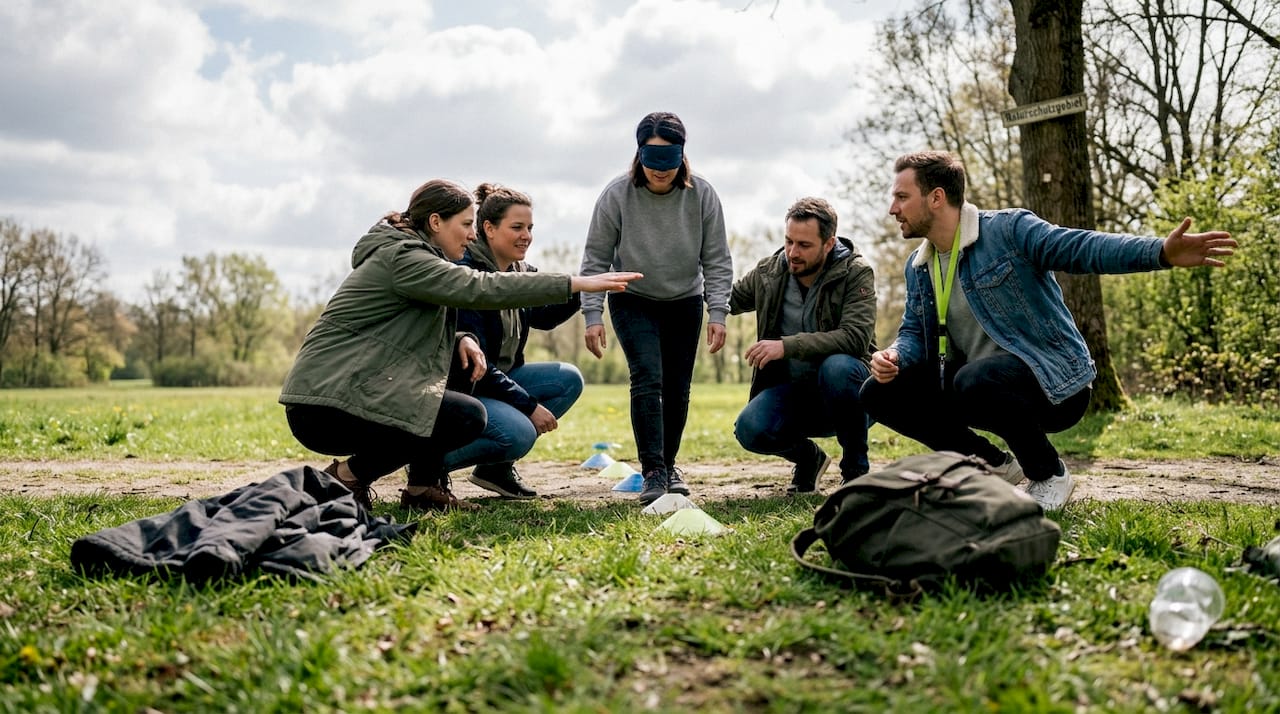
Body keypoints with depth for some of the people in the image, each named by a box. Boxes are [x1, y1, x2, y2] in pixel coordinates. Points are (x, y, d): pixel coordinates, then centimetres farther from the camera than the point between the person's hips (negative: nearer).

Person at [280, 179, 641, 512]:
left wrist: (462, 340, -2)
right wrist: (577, 283, -25)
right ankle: (351, 475, -4)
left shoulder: (404, 255, 18)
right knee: (468, 417, -14)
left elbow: (426, 334, 22)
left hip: (340, 393, 10)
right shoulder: (401, 257, -13)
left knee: (460, 359, 10)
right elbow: (481, 289, -25)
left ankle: (424, 487, 9)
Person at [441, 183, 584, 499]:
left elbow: (542, 316, 23)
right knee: (518, 433, -30)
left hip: (497, 380, 9)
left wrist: (581, 291, 1)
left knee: (569, 380, -3)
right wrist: (529, 406, -22)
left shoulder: (521, 272, 4)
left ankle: (496, 466, 3)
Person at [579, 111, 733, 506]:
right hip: (633, 302, -2)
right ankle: (652, 472, -14)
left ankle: (669, 465, 22)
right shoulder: (617, 195, -17)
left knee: (677, 388, 4)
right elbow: (596, 259, -10)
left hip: (685, 303, 2)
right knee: (647, 378, -18)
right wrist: (593, 315, -15)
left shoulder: (702, 195, -13)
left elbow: (717, 260, -7)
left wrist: (717, 313, -14)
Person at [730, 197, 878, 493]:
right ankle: (808, 457, 11)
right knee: (750, 430, -26)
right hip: (792, 390, 3)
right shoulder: (769, 272, 1)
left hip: (844, 383, -3)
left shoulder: (856, 273, -11)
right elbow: (727, 299, 20)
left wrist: (787, 346, -33)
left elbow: (855, 338, -26)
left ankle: (856, 468, -13)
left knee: (837, 366, -38)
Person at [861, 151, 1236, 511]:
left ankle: (1049, 474, -9)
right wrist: (894, 356, -12)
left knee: (976, 381, -39)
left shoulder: (1008, 229, -12)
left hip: (1054, 383, -7)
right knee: (880, 393, -6)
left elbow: (1083, 247, -24)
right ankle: (995, 466, 7)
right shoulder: (918, 266, 9)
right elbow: (914, 332, 13)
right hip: (974, 380, 7)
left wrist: (1161, 252, -40)